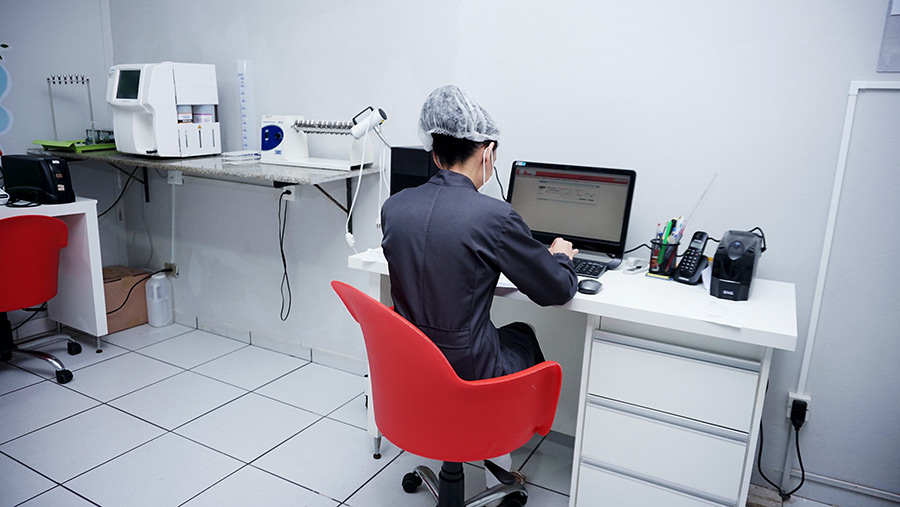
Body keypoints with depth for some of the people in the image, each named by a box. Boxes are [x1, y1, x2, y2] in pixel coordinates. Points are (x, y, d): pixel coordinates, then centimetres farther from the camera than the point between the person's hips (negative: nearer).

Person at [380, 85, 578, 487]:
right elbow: (558, 291, -8)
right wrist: (560, 256, 13)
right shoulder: (494, 215, -21)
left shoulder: (393, 206, -4)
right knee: (522, 334, 28)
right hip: (467, 376, -5)